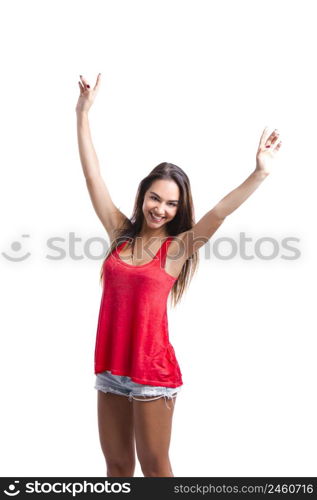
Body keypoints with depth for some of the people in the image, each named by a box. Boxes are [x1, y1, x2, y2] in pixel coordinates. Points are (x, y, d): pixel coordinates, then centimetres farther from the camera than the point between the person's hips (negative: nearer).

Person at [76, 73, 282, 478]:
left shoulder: (176, 248, -6)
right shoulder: (121, 233, 4)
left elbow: (218, 214, -20)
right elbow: (92, 175, 5)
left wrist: (260, 174, -32)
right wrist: (83, 113, 6)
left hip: (152, 369, -4)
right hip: (110, 365, 4)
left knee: (154, 466, 7)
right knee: (116, 464, 14)